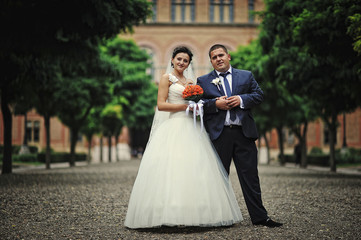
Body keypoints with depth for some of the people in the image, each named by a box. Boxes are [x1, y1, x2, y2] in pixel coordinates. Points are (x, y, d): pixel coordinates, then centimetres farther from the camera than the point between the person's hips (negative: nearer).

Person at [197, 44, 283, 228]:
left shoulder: (246, 76, 15)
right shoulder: (203, 81, 11)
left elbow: (259, 95, 7)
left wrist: (241, 100, -9)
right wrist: (215, 104, -13)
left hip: (244, 133, 1)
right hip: (218, 135, -1)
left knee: (250, 176, 1)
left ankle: (259, 217, 6)